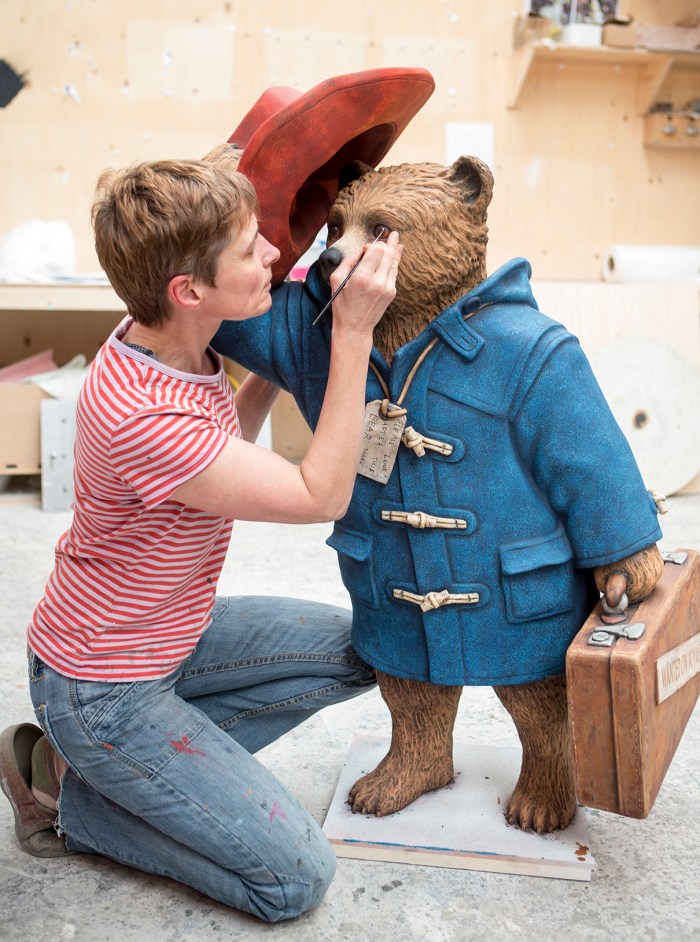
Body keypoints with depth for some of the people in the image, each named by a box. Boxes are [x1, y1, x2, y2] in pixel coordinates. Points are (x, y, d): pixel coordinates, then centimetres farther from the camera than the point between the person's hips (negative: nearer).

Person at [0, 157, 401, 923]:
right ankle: (73, 797, 9)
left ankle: (120, 767, 10)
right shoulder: (140, 417, -35)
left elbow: (227, 442, 13)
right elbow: (320, 496, -26)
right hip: (98, 688, -9)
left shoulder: (167, 345, -6)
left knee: (357, 651, 10)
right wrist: (352, 334, -26)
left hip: (171, 634, 9)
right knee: (294, 878, -6)